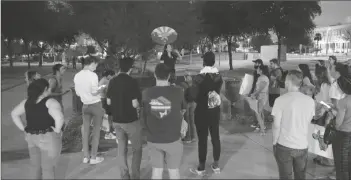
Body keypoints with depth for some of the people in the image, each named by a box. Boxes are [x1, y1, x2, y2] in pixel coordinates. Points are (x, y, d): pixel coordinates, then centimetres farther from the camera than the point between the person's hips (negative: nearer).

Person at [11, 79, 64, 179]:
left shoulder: (27, 102, 4)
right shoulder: (50, 102, -18)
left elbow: (14, 114, 12)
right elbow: (59, 118, -33)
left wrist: (23, 129, 9)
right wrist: (57, 131, -18)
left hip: (31, 138, 7)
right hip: (48, 138, -6)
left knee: (36, 167, 20)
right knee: (48, 168, 4)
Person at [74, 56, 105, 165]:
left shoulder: (77, 76, 2)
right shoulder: (92, 75, -17)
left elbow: (78, 93, 8)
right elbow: (94, 92, -19)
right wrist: (103, 88, -2)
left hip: (85, 105, 6)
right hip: (96, 105, -5)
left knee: (86, 130, 12)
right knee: (96, 131, 5)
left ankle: (86, 156, 18)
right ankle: (93, 157, 10)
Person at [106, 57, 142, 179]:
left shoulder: (112, 81, 1)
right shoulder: (132, 82, -16)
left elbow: (108, 102, 7)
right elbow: (135, 104, -19)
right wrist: (138, 106, 2)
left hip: (117, 121, 5)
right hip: (131, 121, -5)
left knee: (122, 149, 15)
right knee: (137, 149, 11)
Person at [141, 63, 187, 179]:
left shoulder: (146, 93, -9)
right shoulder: (178, 91, -12)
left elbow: (143, 115, 4)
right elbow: (183, 111, 3)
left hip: (153, 139, 2)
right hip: (172, 139, -2)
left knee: (156, 170, 15)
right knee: (173, 171, 13)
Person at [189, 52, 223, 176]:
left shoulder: (199, 77, -16)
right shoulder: (219, 76, -1)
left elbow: (195, 96, -12)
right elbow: (218, 92, 3)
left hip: (202, 111, -5)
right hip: (215, 110, 5)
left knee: (202, 139, 3)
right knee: (215, 136, 13)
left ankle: (201, 168, 14)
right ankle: (216, 165, 24)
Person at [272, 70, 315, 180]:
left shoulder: (281, 100, -15)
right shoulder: (310, 101, -4)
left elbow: (276, 126, -13)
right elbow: (307, 122, 8)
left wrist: (274, 142, 0)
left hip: (284, 145, -3)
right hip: (302, 145, 3)